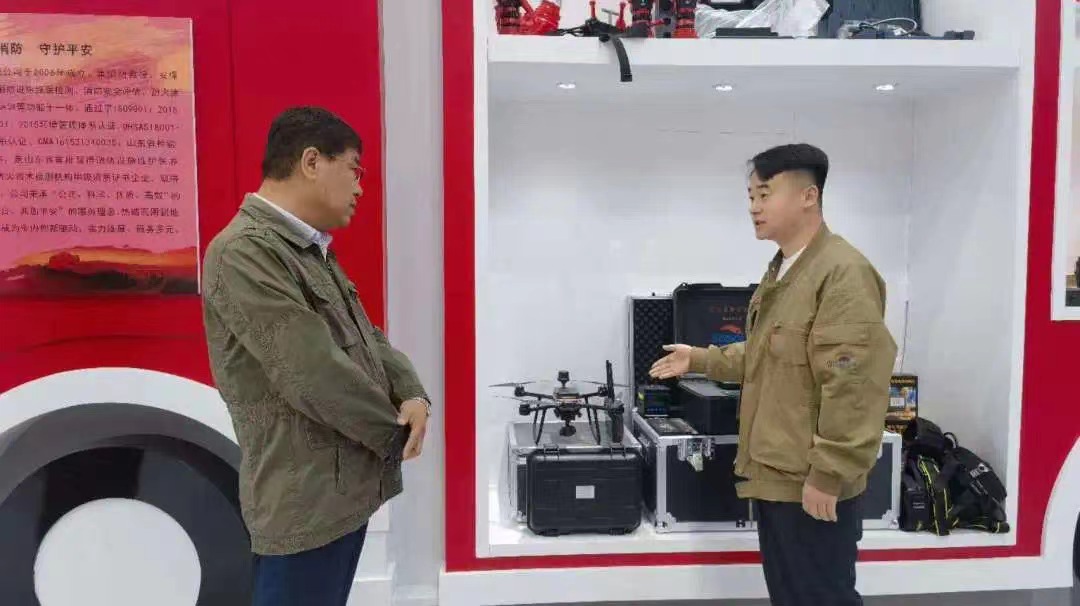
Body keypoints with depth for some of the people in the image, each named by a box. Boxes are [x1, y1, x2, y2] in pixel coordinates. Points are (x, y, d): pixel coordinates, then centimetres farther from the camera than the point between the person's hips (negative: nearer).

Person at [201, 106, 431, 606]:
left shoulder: (312, 251, 11)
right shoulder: (243, 253, -20)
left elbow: (366, 337, 14)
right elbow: (316, 375, -24)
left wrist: (412, 395, -6)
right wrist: (395, 432, -10)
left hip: (347, 488, 9)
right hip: (306, 502, -9)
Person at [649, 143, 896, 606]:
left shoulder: (843, 272, -19)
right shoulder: (781, 271, 14)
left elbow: (852, 386, -24)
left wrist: (828, 474, -23)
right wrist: (701, 360, 19)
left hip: (812, 484, -10)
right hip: (774, 474, 10)